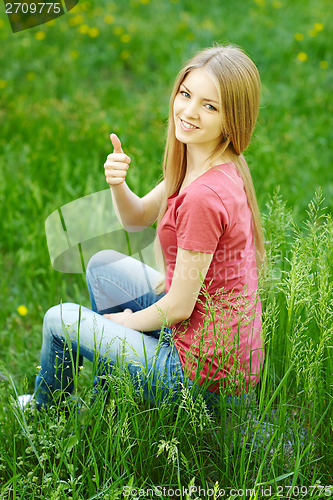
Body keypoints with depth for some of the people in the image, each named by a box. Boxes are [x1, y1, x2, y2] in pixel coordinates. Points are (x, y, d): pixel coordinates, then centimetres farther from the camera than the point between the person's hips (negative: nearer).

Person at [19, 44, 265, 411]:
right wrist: (117, 183, -14)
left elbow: (179, 307, -22)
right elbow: (136, 218, 9)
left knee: (61, 321, 4)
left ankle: (44, 412, 38)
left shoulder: (205, 196, -29)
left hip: (206, 373, -9)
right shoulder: (207, 167, 0)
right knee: (103, 264, 20)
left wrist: (124, 321, -2)